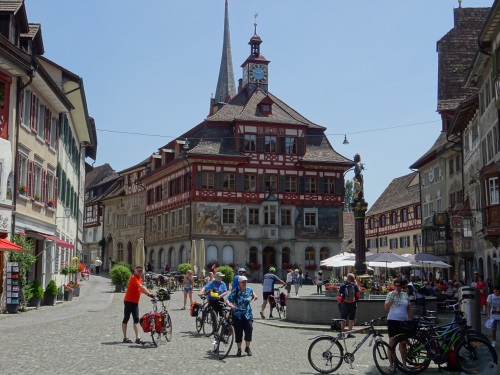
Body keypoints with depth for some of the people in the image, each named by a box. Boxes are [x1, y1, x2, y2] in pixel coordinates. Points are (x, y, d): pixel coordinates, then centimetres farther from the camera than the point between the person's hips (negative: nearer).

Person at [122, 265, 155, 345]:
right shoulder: (134, 278, -15)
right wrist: (150, 294, -32)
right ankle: (125, 338, 8)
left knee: (136, 320, 2)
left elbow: (142, 288, 16)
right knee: (126, 319, 2)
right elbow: (141, 287, -26)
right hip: (129, 301, -8)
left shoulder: (140, 279, 14)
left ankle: (137, 338, -2)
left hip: (135, 302, 8)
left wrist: (149, 294, 2)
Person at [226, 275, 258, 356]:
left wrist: (254, 297, 9)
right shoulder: (235, 291, -8)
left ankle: (247, 348, 14)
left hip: (247, 314, 2)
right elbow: (228, 299, -14)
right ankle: (239, 349, 15)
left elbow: (253, 294, 28)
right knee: (238, 332, 0)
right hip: (237, 315, -2)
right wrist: (230, 305, -32)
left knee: (249, 330, -6)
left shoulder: (249, 289, 4)